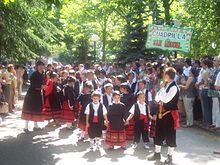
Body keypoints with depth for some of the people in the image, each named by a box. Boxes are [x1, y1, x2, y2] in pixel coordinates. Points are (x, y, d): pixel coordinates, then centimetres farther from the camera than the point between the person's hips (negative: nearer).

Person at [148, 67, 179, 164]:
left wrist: (162, 89, -16)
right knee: (158, 133, 14)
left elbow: (166, 99, -26)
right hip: (161, 113, 9)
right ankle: (157, 153, 27)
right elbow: (157, 98, 12)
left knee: (170, 135, 2)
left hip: (170, 114, -8)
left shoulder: (174, 87, -16)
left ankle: (170, 156, 13)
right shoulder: (165, 85, 11)